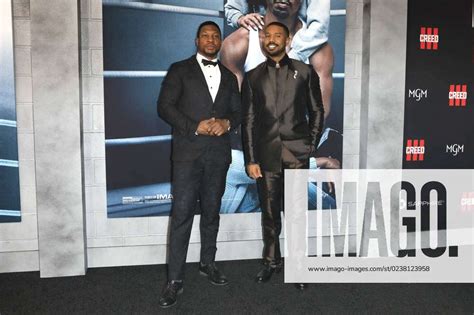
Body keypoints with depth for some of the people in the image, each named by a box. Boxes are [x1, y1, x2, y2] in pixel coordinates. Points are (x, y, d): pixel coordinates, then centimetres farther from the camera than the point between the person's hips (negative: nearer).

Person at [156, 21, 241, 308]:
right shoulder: (179, 70, 5)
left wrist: (227, 123, -9)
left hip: (219, 153, 4)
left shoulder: (229, 76, 17)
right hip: (188, 151, -4)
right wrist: (195, 127, -15)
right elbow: (165, 106, -3)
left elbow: (238, 111, 14)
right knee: (182, 214, -6)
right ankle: (175, 279, -1)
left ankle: (208, 263, 28)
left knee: (211, 211, 12)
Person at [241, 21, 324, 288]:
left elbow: (317, 112, 9)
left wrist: (311, 146, 1)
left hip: (296, 153, -1)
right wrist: (251, 159, 0)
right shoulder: (253, 76, 8)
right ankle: (272, 261, 25)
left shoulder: (305, 72, 6)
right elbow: (248, 120, 5)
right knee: (269, 212, 9)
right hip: (266, 153, 2)